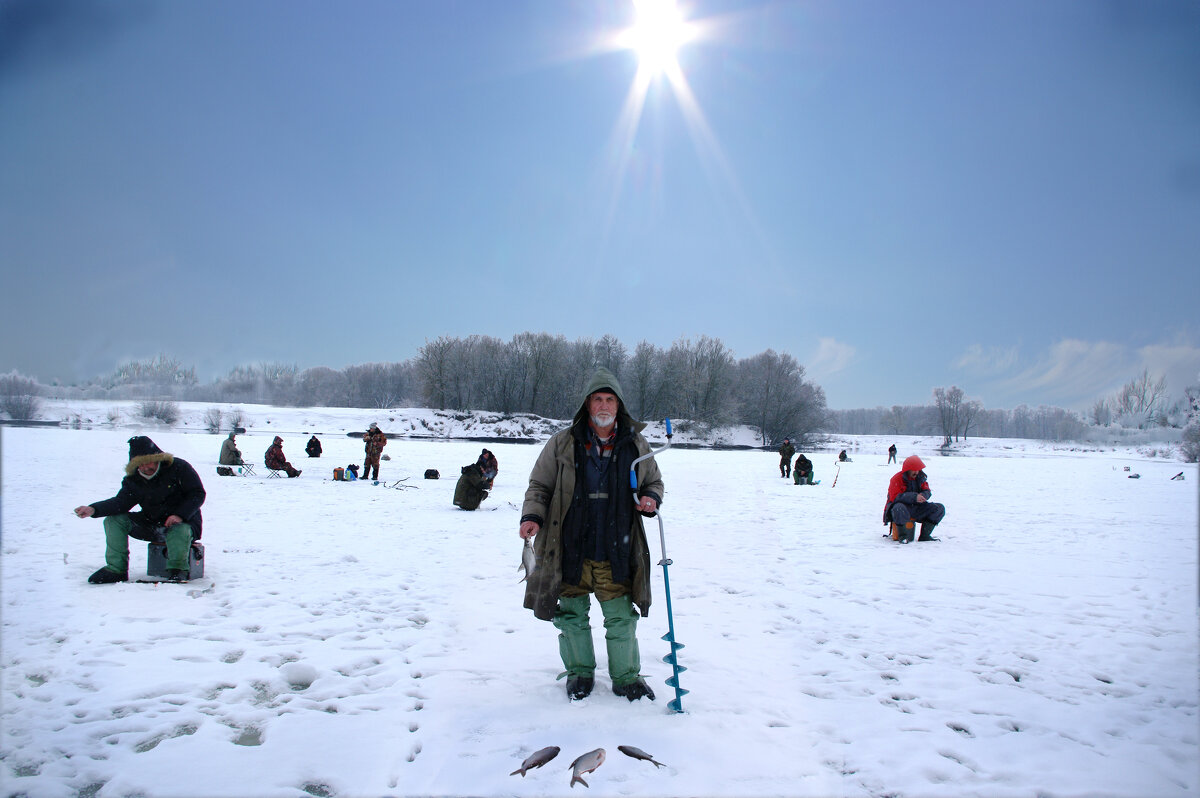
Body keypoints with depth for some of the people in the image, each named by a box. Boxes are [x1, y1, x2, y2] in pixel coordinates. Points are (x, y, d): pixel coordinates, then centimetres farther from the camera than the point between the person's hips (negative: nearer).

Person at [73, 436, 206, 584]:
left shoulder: (179, 468, -12)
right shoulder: (134, 479, 2)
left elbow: (197, 494, -12)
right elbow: (121, 501, -10)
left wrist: (180, 515, -25)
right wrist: (93, 509, -27)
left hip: (182, 522, -6)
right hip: (151, 524, 6)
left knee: (180, 531, -42)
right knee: (114, 520, -9)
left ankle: (177, 569, -21)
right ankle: (116, 569, -7)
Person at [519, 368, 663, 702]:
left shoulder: (636, 445, 4)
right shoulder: (562, 443, -2)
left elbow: (654, 481, 18)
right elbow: (539, 485, 5)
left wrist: (650, 498, -3)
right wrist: (532, 516, -12)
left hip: (616, 553, 1)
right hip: (570, 551, 0)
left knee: (622, 618, 6)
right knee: (571, 615, 11)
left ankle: (626, 676, 28)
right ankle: (580, 672, 34)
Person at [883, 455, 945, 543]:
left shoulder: (920, 477, 7)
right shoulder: (897, 479, -14)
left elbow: (927, 491, 6)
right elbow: (895, 497, -24)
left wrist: (923, 496, -21)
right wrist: (914, 497, -33)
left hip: (916, 508, 7)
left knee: (939, 508, -5)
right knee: (899, 509, -42)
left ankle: (925, 535, -3)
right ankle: (903, 535, -24)